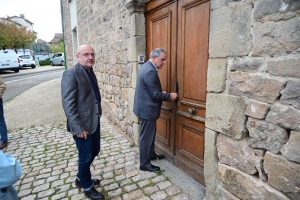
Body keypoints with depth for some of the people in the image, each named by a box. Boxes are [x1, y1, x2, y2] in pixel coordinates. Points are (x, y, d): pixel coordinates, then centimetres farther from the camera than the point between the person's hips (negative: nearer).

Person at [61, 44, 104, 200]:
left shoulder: (90, 72, 9)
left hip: (94, 121, 8)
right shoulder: (71, 73, -17)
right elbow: (68, 104, -20)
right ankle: (87, 187, 34)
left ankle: (81, 178, 45)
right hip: (82, 124, -8)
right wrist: (78, 127, -21)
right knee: (85, 156, 9)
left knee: (94, 152, 21)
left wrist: (98, 113, 12)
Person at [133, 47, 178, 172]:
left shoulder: (146, 67, 9)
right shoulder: (150, 71, -24)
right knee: (146, 136, 2)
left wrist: (162, 92, 5)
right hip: (147, 109, -11)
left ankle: (151, 154, 41)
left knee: (151, 133, 23)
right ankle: (144, 164, 18)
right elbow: (155, 94, -24)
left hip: (145, 106, 11)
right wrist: (169, 96, -10)